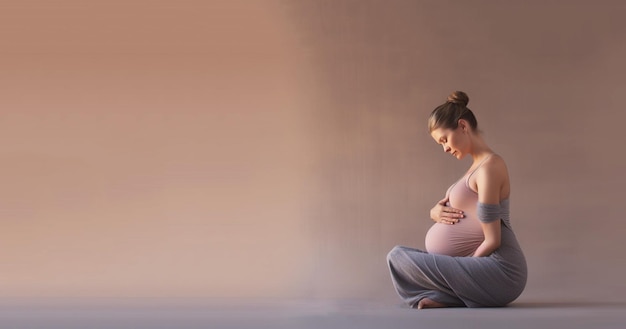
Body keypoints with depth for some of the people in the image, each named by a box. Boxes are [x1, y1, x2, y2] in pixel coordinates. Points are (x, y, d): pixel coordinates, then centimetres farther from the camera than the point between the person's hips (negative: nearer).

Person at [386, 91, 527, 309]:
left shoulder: (488, 167, -15)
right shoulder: (479, 165, 16)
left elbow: (492, 240, -17)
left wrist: (460, 272, -7)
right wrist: (436, 212, -2)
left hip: (499, 272, -10)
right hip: (486, 268, 10)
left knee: (398, 257, -16)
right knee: (401, 255, 16)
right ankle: (465, 294, 2)